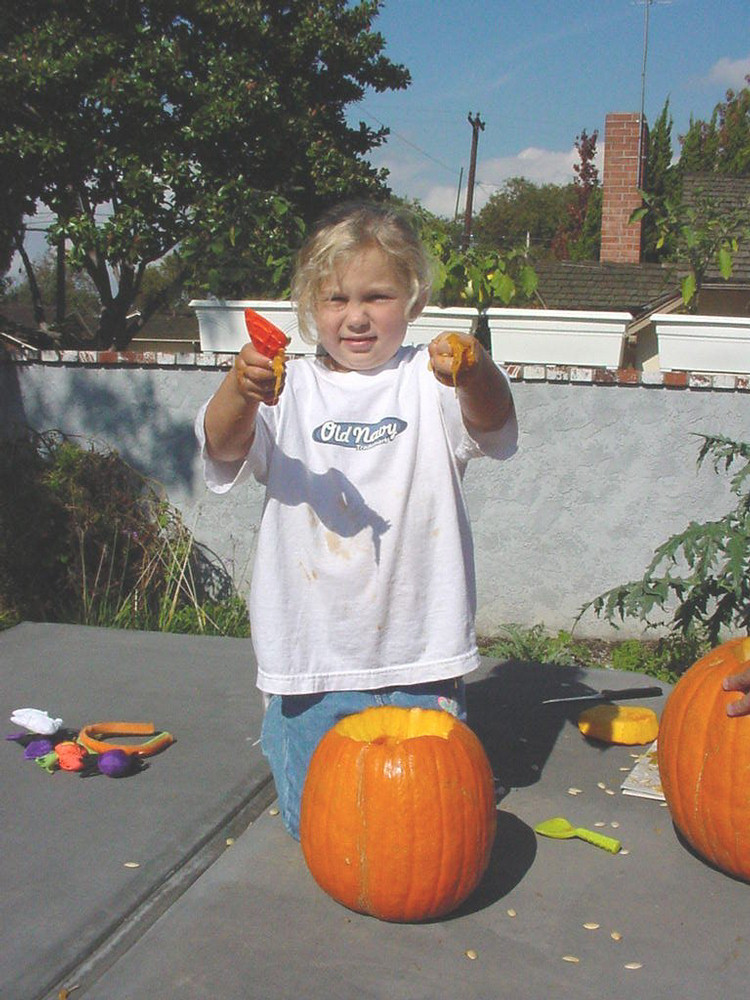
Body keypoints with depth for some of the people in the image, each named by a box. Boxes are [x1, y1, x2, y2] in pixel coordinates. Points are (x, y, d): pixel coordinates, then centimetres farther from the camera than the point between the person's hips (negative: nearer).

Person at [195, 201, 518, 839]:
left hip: (418, 650, -1)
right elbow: (224, 447, -13)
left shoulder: (429, 381, 0)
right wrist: (241, 391, -35)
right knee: (313, 824, 14)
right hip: (311, 652, 1)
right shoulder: (292, 388, 3)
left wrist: (476, 373, -42)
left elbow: (493, 425, -19)